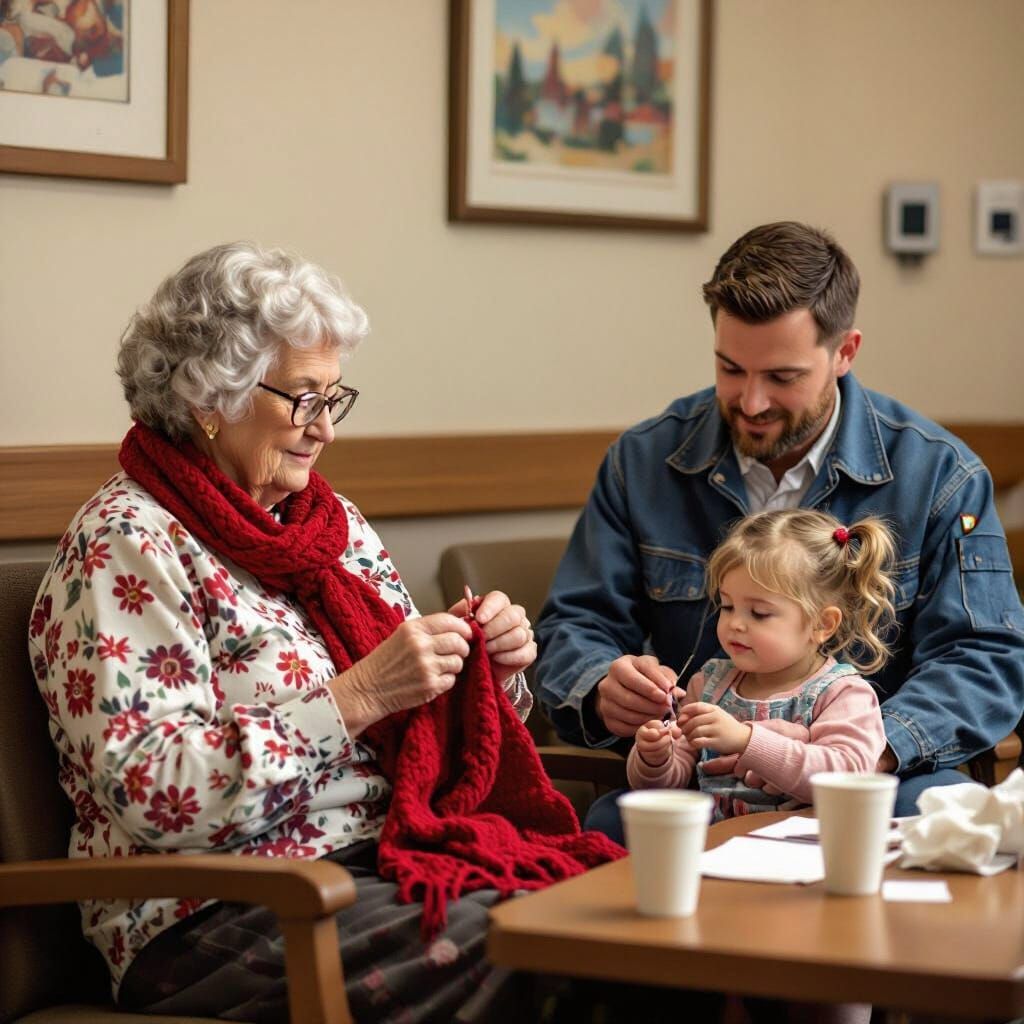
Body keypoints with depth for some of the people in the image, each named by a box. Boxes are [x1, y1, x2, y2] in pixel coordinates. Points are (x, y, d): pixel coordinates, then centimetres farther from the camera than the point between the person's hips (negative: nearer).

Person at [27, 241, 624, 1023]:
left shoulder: (333, 520, 15)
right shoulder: (123, 548, -7)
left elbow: (422, 730, 21)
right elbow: (150, 794, -18)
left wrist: (490, 666, 0)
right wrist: (356, 695, -20)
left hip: (389, 860, 7)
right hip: (220, 915, -7)